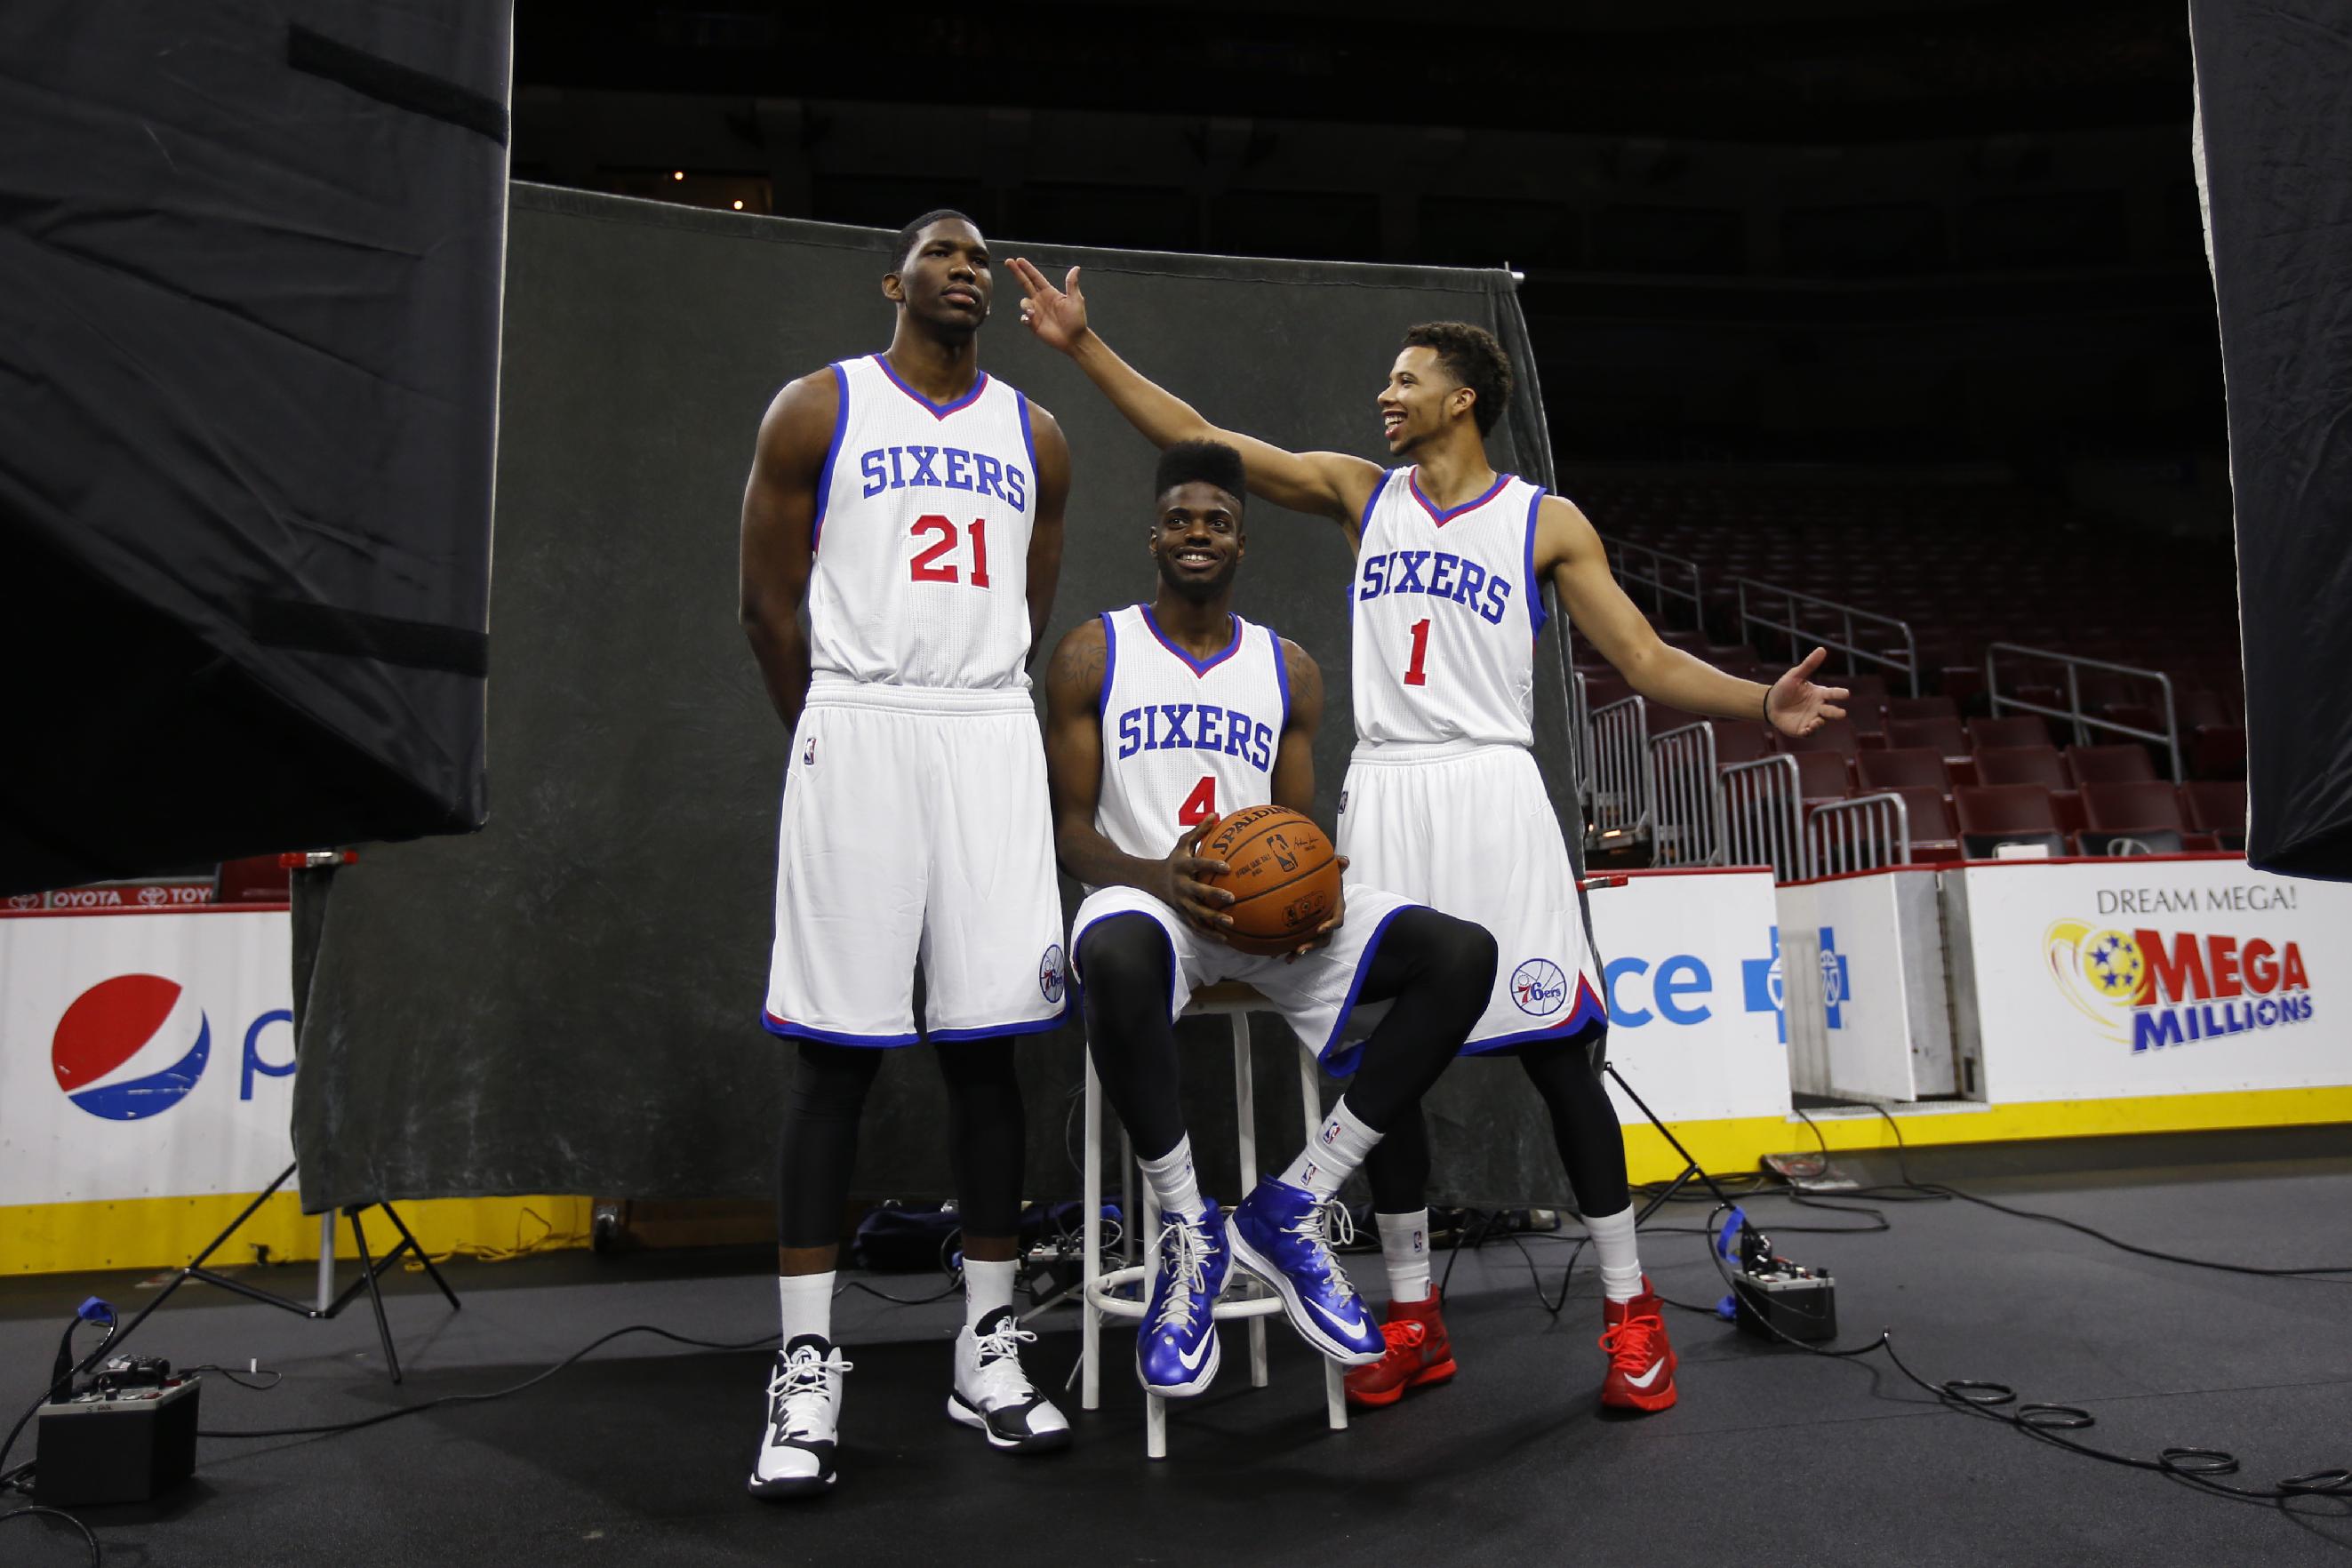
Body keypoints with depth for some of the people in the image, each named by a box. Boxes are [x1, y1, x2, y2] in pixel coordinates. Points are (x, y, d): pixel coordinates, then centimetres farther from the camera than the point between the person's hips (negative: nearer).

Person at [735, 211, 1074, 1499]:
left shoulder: (1034, 433, 17)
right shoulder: (817, 410, 7)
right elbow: (768, 602, 5)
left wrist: (976, 716, 14)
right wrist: (844, 741, 7)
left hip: (993, 741, 3)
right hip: (855, 729, -3)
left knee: (984, 1044, 4)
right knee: (836, 1051, -2)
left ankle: (989, 1349, 15)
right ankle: (806, 1370, 8)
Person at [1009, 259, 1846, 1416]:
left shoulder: (1545, 522, 4)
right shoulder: (1360, 493, 13)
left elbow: (1646, 662, 1)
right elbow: (1196, 439, 11)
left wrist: (1762, 704, -16)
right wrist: (1084, 347, 7)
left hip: (1488, 794, -3)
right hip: (1380, 798, 3)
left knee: (1556, 1050, -3)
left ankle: (1630, 1307, 13)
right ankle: (1413, 1317, 18)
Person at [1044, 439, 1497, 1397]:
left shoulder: (1291, 671, 14)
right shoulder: (1094, 655, 5)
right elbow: (1071, 826, 0)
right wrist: (1156, 874, -22)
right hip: (1146, 893, -3)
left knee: (1463, 955, -19)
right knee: (1118, 956, -42)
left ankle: (1292, 1209, -12)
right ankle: (1187, 1229, -18)